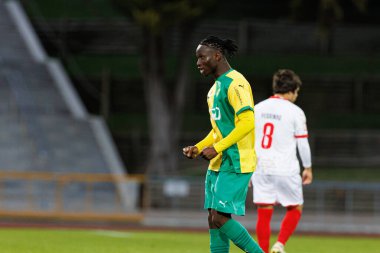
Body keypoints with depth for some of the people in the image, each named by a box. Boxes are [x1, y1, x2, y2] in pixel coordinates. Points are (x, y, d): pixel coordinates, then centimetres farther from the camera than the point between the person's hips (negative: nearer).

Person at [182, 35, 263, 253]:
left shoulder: (235, 83, -13)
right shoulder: (216, 86, 18)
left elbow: (247, 122, -22)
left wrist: (216, 148, -22)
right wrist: (198, 148, 12)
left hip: (236, 163, -10)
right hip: (218, 164, 10)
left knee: (220, 218, -14)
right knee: (215, 220, 6)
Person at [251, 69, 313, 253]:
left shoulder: (257, 109, 8)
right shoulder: (295, 112, -6)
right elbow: (302, 143, -3)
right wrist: (308, 168, 9)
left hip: (260, 168, 4)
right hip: (285, 169, -4)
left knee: (264, 213, 5)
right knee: (295, 208, 12)